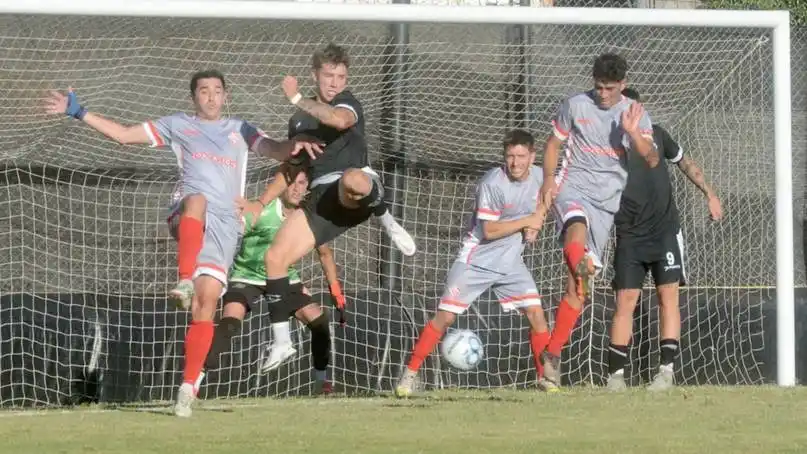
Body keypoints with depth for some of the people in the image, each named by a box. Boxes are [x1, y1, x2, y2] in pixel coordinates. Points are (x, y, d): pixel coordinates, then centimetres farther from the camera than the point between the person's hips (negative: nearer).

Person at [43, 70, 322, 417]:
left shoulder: (240, 130, 25)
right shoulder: (178, 125, 21)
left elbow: (276, 151, 14)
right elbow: (124, 134, 19)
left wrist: (295, 146, -10)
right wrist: (79, 113, 11)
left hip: (225, 223, 2)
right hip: (187, 215, -2)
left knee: (206, 304, -12)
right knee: (197, 199, -40)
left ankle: (188, 388, -10)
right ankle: (184, 282, -56)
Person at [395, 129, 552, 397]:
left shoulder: (539, 177, -3)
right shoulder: (492, 183, -21)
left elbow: (542, 205, 19)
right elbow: (489, 231, -21)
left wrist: (535, 226, -2)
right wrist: (527, 222, -17)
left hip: (510, 262, 5)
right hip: (477, 261, -5)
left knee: (536, 313, -8)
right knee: (445, 316, -8)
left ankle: (545, 376, 5)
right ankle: (410, 373, 1)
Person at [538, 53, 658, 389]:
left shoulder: (636, 115, 7)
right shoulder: (575, 106, 4)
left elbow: (652, 160, 0)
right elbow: (553, 143, 13)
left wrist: (632, 133, -18)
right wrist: (549, 178, -4)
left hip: (607, 201, 1)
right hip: (572, 188, -1)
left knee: (578, 288, -1)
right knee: (578, 225, -40)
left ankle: (552, 355, 4)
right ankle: (577, 264, -70)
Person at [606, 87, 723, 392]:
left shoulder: (655, 135, 2)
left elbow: (685, 163, 19)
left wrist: (709, 194, 18)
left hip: (665, 230, 1)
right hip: (630, 237, -1)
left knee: (668, 296, -8)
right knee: (625, 301, -5)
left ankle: (666, 369, -9)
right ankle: (616, 373, -1)